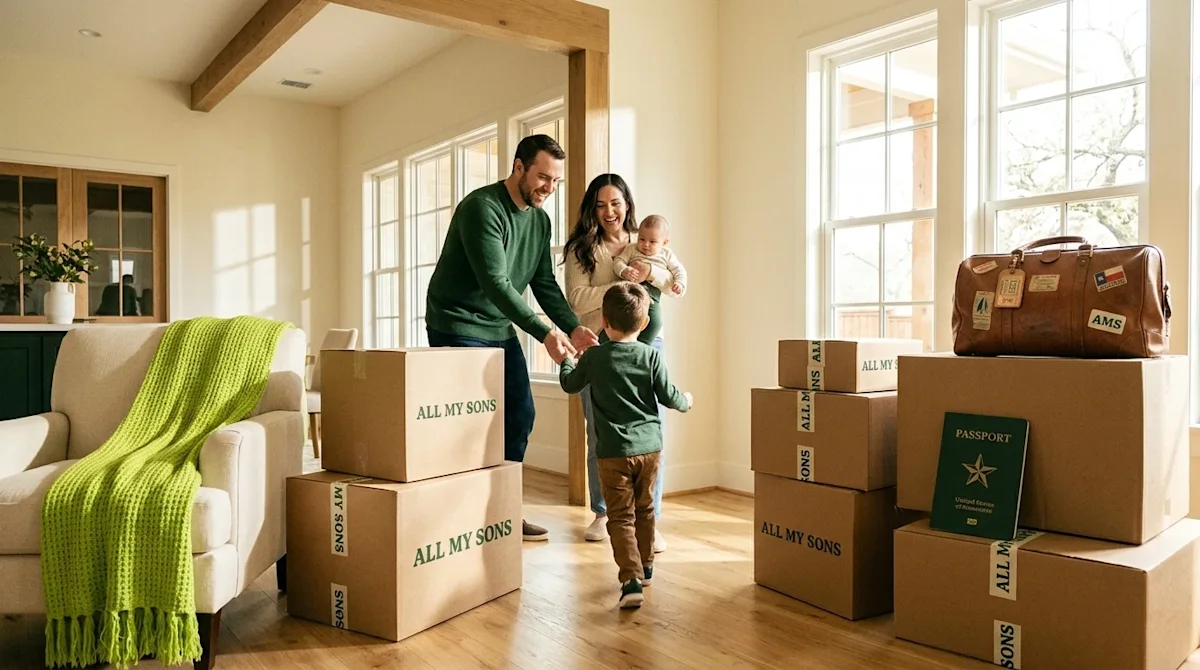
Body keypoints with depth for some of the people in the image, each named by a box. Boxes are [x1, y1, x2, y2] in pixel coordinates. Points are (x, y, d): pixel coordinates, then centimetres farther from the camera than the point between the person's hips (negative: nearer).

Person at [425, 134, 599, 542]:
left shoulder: (540, 220, 6)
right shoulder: (481, 207, -20)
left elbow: (544, 283, 6)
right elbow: (495, 283, -28)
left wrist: (573, 327, -10)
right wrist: (545, 333, -32)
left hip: (501, 330, 8)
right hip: (458, 326, -8)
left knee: (520, 416, 7)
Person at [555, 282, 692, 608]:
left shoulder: (593, 356, -5)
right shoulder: (651, 356, -4)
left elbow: (570, 385, 11)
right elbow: (669, 396, -1)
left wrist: (565, 362, 31)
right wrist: (686, 401, 22)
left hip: (614, 451, -3)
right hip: (649, 446, 3)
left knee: (621, 517, -1)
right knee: (644, 510, 20)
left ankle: (632, 578, -14)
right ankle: (645, 567, 35)